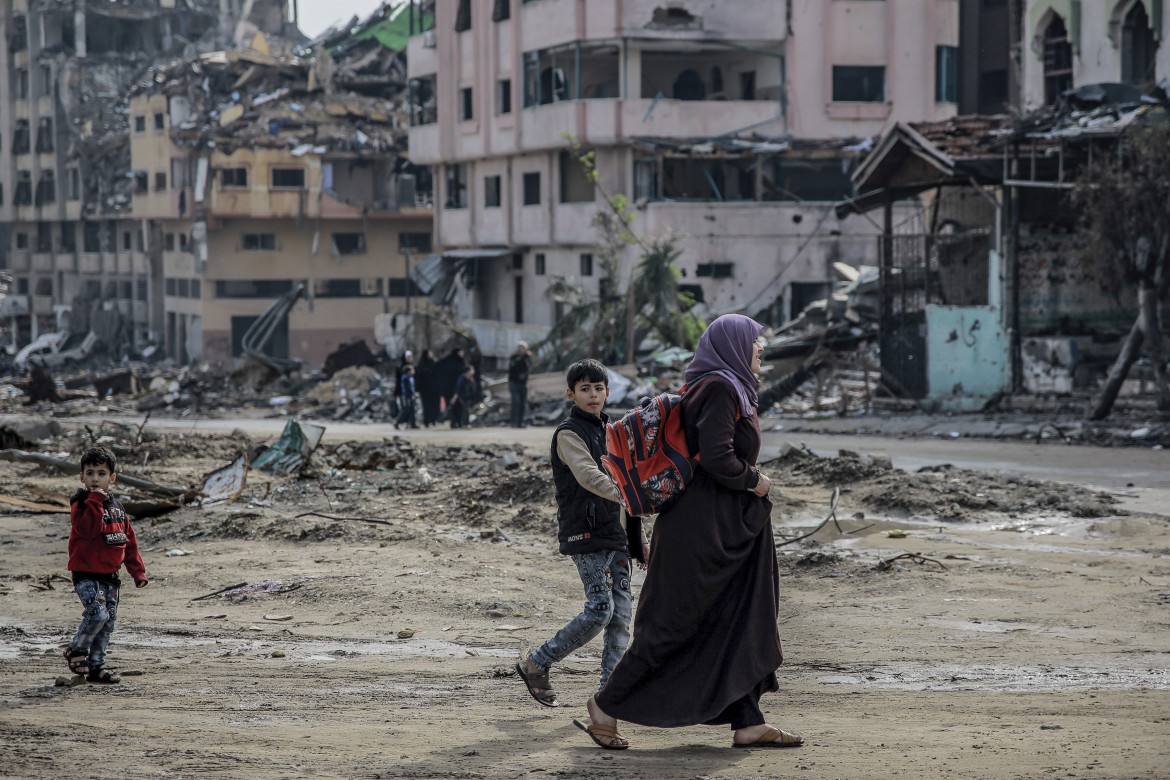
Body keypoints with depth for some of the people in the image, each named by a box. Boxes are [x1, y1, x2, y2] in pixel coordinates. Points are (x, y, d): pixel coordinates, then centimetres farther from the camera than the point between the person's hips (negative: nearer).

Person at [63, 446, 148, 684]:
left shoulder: (116, 507, 12)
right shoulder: (80, 504, -7)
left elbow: (129, 542, 18)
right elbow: (87, 529, -27)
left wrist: (138, 571, 17)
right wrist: (95, 500, -23)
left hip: (110, 575, 7)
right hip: (86, 574, -7)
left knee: (108, 622, 7)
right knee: (97, 614, -21)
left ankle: (96, 666, 17)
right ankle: (76, 650, 2)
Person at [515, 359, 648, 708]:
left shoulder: (610, 430, 17)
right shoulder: (569, 433, -8)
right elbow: (589, 477, -24)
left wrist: (638, 540, 21)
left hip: (615, 535, 8)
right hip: (586, 535, -8)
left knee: (622, 610, 1)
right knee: (600, 610, -12)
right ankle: (535, 665, 2)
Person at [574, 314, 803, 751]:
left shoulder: (726, 389, 15)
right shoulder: (719, 388, -16)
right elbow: (716, 458, -25)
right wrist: (754, 481, -10)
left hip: (726, 528, 10)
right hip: (702, 527, -10)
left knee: (742, 622, 7)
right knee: (674, 625, -3)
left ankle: (748, 723, 7)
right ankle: (606, 705, 7)